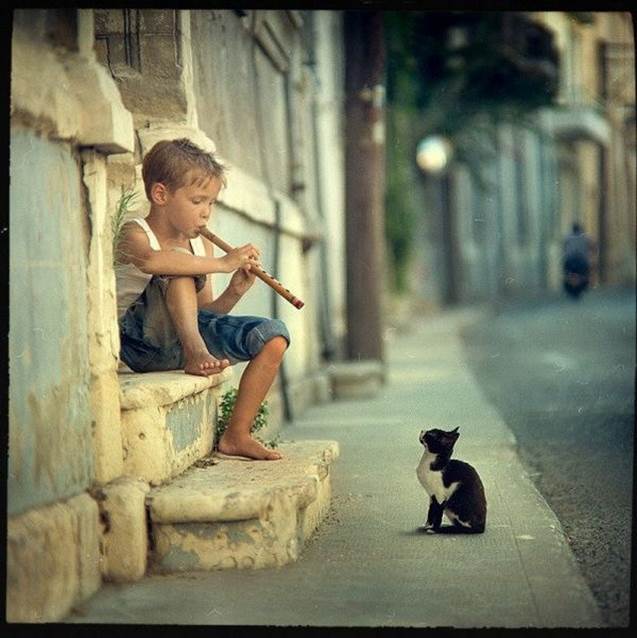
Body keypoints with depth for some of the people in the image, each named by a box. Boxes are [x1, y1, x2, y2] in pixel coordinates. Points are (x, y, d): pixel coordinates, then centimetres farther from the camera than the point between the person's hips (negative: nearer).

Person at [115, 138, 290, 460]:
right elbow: (151, 261, -38)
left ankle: (236, 435, -6)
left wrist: (234, 292, -7)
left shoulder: (201, 245, 12)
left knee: (274, 336, -10)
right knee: (179, 272, -29)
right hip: (139, 342, -7)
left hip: (182, 336, 7)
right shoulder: (135, 235, -10)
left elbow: (204, 312, 13)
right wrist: (221, 263, -36)